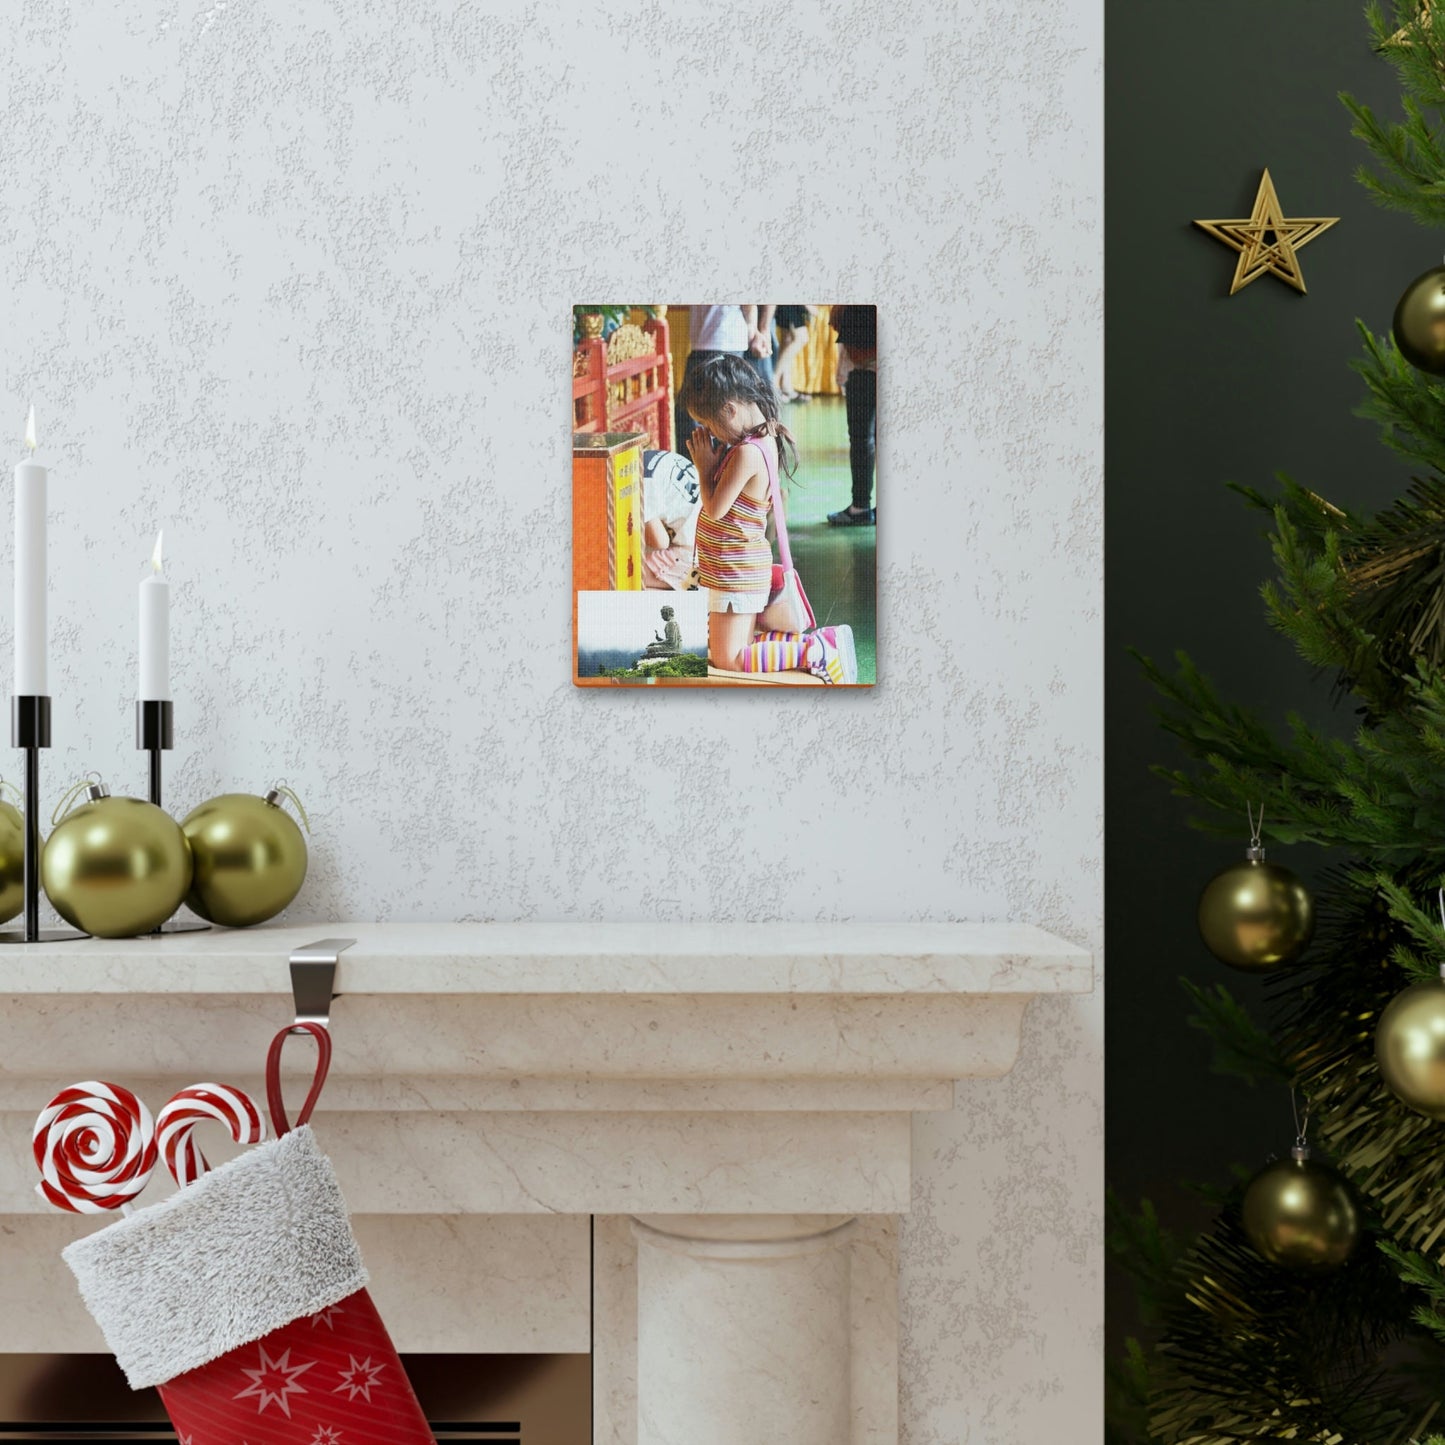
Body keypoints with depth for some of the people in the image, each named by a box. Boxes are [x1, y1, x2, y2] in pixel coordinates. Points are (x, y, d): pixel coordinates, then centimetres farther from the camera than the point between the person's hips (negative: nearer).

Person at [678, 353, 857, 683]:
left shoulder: (747, 453, -26)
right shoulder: (765, 439, 5)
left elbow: (714, 508, -19)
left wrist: (704, 466, -9)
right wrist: (712, 460, 0)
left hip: (736, 572, -10)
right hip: (739, 569, 10)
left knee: (727, 660, -3)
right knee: (735, 651, 17)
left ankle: (817, 650, -4)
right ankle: (817, 642, 15)